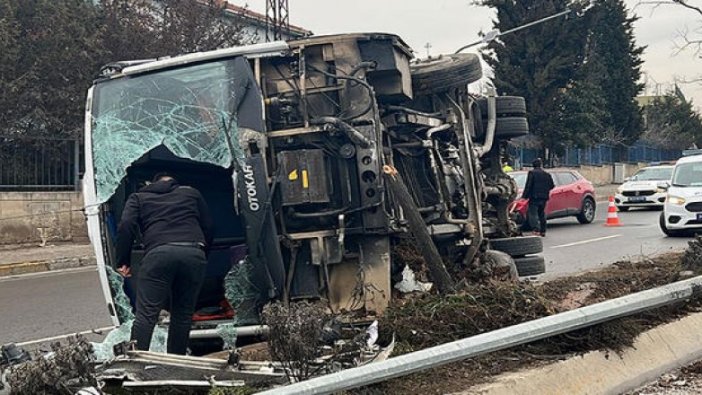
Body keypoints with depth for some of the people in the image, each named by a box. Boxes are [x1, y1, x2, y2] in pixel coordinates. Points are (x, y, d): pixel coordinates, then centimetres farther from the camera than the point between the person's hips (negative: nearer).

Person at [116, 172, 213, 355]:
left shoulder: (138, 198, 25)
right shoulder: (192, 193, 30)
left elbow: (126, 227, 8)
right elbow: (208, 228, 24)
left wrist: (123, 261, 10)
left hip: (159, 253, -2)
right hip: (194, 252, 2)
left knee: (146, 314, -5)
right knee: (183, 314, 12)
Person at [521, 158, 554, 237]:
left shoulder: (532, 173, -6)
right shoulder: (547, 174, 9)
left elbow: (528, 185, -12)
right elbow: (551, 186, 12)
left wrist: (525, 195, -9)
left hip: (534, 197, -6)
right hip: (544, 198, 6)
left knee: (533, 213, -7)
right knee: (541, 214, 16)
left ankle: (536, 230, -22)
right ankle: (543, 231, 18)